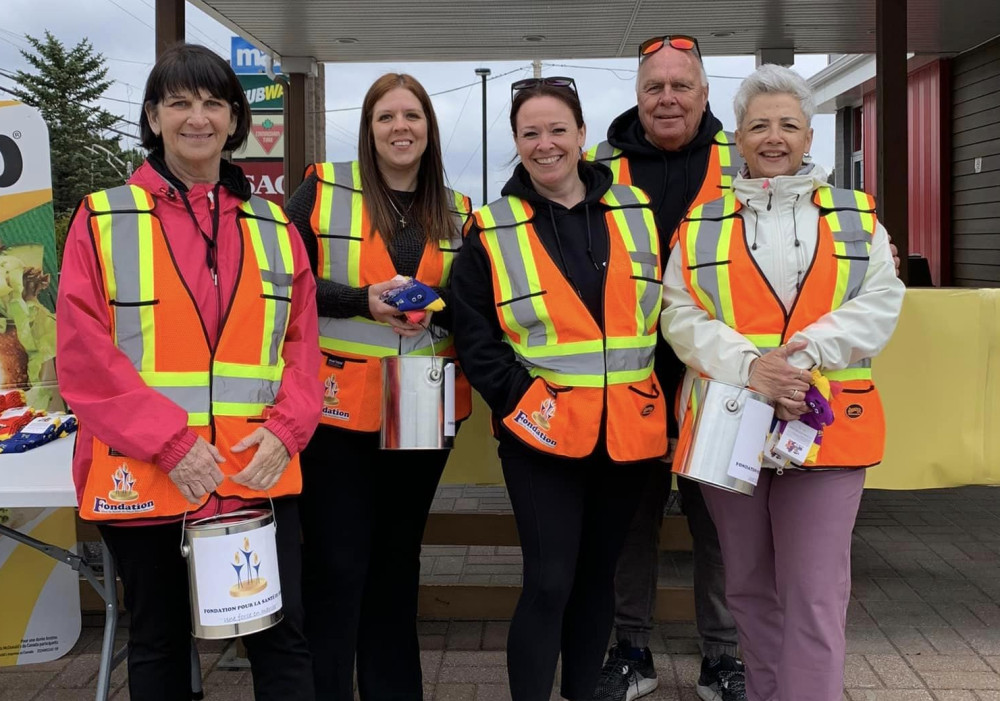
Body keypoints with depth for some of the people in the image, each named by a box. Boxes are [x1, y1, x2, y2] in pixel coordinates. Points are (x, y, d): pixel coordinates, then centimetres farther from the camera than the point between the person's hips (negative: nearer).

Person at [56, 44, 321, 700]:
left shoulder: (273, 227, 9)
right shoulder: (104, 220, -1)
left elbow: (302, 343, 8)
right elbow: (84, 355, -7)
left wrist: (285, 430, -10)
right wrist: (169, 443, -16)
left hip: (259, 474, 2)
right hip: (144, 477, -2)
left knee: (283, 639, 6)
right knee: (159, 644, 14)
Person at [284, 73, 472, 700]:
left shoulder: (457, 211, 8)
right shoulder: (325, 188, -2)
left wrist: (437, 308, -10)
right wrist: (364, 300, -18)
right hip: (340, 404, -3)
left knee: (398, 560, 15)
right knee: (336, 567, 0)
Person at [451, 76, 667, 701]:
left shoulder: (637, 213, 6)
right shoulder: (492, 230, -1)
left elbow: (667, 312, 12)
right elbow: (474, 334, -1)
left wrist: (663, 398, 6)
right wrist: (518, 396, -10)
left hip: (628, 431, 3)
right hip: (543, 433, -3)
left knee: (598, 577, 15)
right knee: (549, 583, -4)